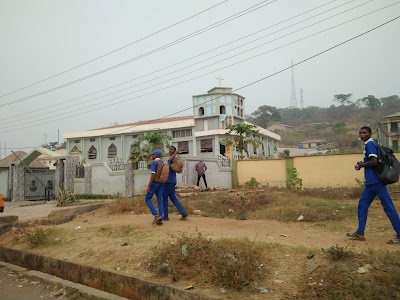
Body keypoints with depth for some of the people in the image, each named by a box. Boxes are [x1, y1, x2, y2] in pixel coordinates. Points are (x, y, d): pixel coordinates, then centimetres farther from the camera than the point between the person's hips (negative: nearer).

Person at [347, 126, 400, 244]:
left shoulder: (370, 144, -11)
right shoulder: (368, 145, 18)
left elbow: (374, 161, -22)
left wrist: (361, 165, -8)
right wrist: (362, 164, 13)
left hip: (376, 182, -10)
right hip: (371, 182, 10)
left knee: (388, 207, -5)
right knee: (362, 205, 11)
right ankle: (360, 233, 17)